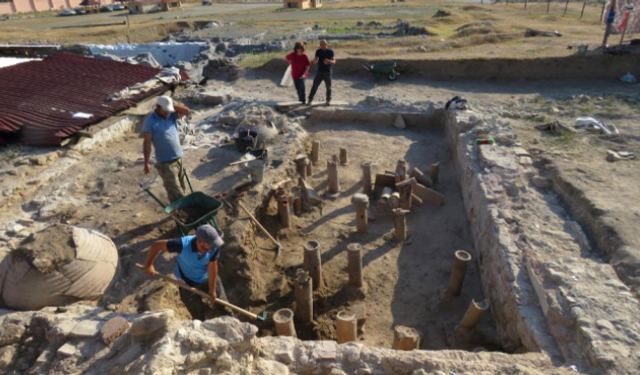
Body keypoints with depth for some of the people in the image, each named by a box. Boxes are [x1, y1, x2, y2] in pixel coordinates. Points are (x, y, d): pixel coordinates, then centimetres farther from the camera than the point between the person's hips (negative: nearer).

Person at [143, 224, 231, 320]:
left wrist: (212, 290, -12)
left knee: (222, 306, 12)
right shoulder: (184, 244, -38)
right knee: (199, 318, 7)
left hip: (208, 278, 2)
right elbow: (156, 245, -26)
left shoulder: (214, 247, -31)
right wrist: (148, 265, -15)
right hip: (188, 284, -2)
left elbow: (212, 267, -20)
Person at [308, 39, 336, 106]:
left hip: (328, 72, -2)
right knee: (315, 85, -1)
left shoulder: (330, 51, -5)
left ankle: (328, 100, 18)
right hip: (319, 71, 2)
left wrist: (329, 61, -32)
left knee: (328, 86, 2)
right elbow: (315, 61, -1)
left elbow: (334, 62, -10)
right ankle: (310, 99, 6)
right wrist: (314, 62, -26)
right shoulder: (318, 51, 2)